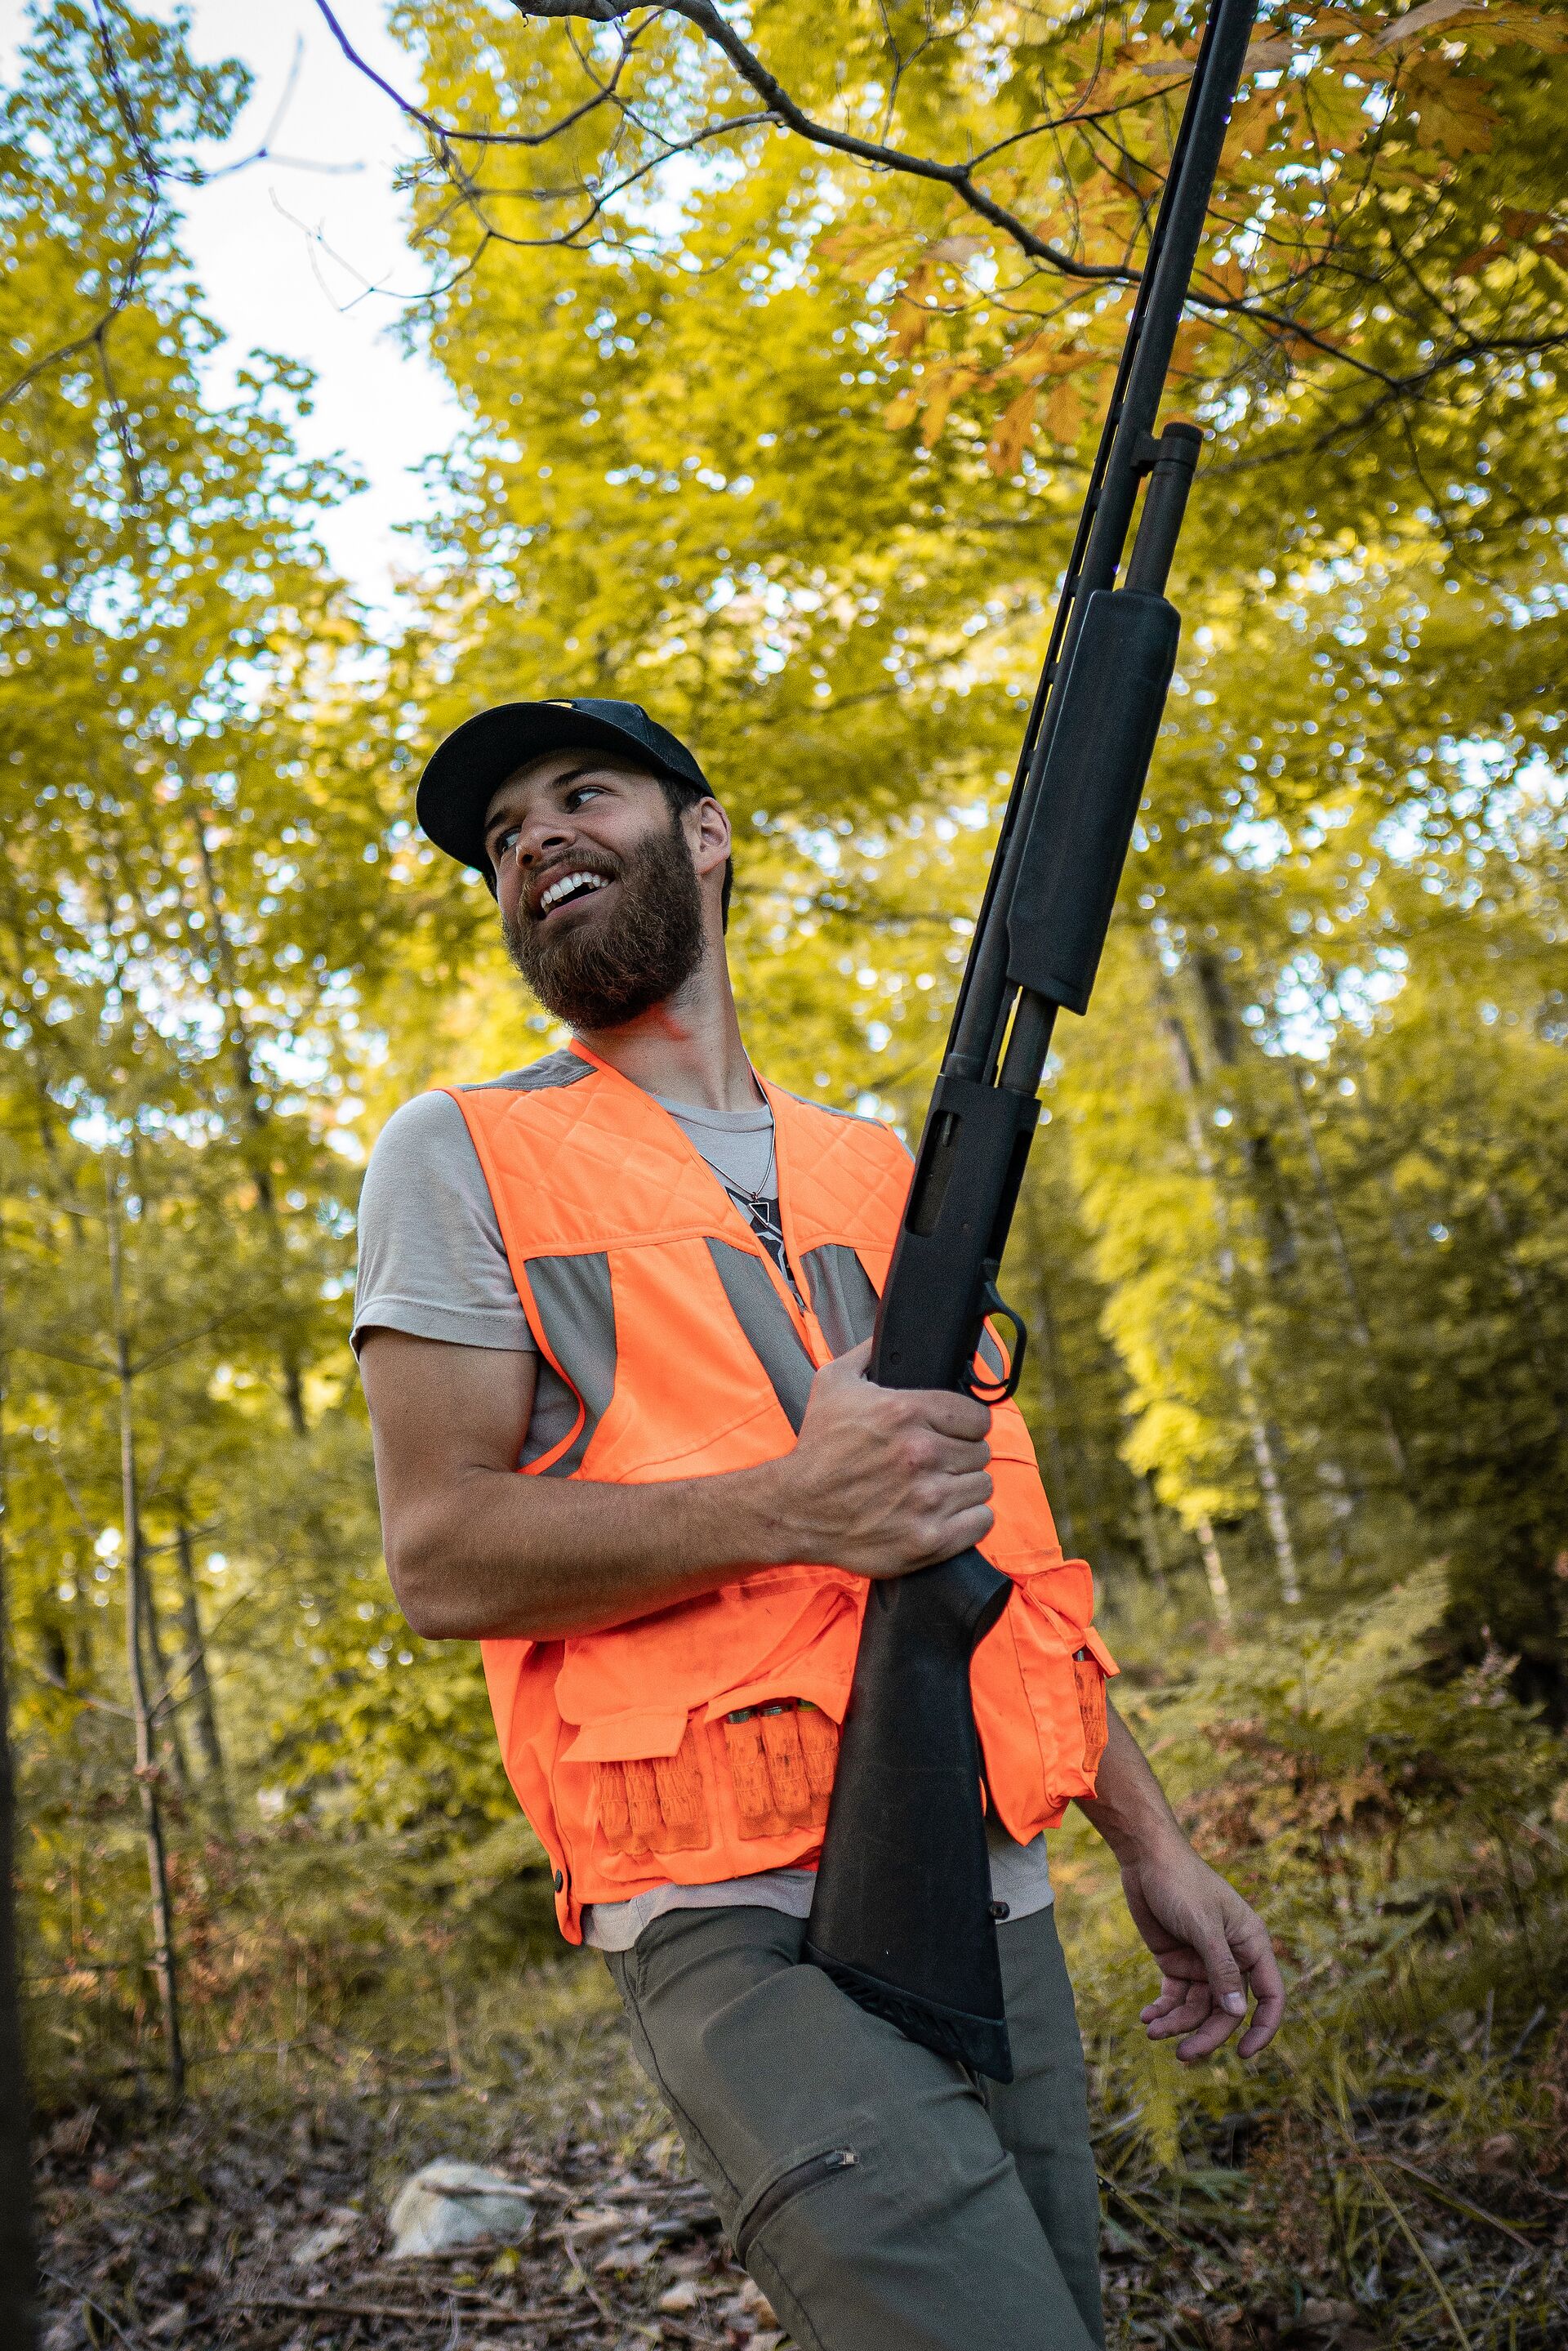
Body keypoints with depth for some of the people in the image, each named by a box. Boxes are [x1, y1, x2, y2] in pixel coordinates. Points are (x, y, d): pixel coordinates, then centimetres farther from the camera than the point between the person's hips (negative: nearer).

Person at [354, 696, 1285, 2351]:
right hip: (748, 1924, -5)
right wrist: (792, 1505, -19)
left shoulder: (880, 1173, 17)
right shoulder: (465, 1156, 2)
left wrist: (1150, 1843, 14)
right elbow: (440, 1560, -7)